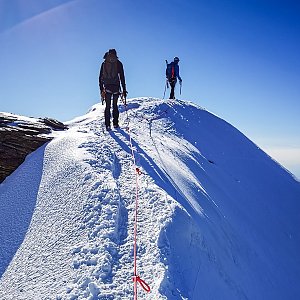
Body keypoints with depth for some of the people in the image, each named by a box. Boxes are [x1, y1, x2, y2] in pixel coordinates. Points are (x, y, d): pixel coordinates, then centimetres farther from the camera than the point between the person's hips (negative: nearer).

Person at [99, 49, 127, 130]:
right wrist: (124, 90, 3)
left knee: (107, 106, 4)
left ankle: (107, 125, -3)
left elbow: (100, 77, 8)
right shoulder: (118, 63, 2)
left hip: (107, 86, 1)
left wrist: (101, 89, 13)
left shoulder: (104, 63, 8)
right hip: (116, 86, -1)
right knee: (115, 105, 11)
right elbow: (122, 77, 0)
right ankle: (115, 123, 10)